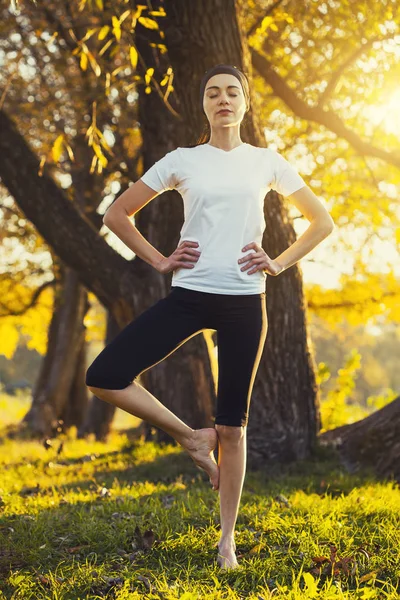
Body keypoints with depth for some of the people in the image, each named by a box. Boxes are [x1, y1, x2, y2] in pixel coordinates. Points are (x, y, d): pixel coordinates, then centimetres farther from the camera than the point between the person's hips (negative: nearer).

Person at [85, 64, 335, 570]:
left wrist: (279, 263, 1)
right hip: (189, 295, 1)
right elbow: (117, 214, 10)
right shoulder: (182, 161, 5)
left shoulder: (266, 163, 6)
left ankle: (227, 539, 18)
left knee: (233, 426, 3)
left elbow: (321, 221, 13)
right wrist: (159, 261, 1)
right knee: (104, 377, -15)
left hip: (244, 302, -1)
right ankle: (191, 438, 6)